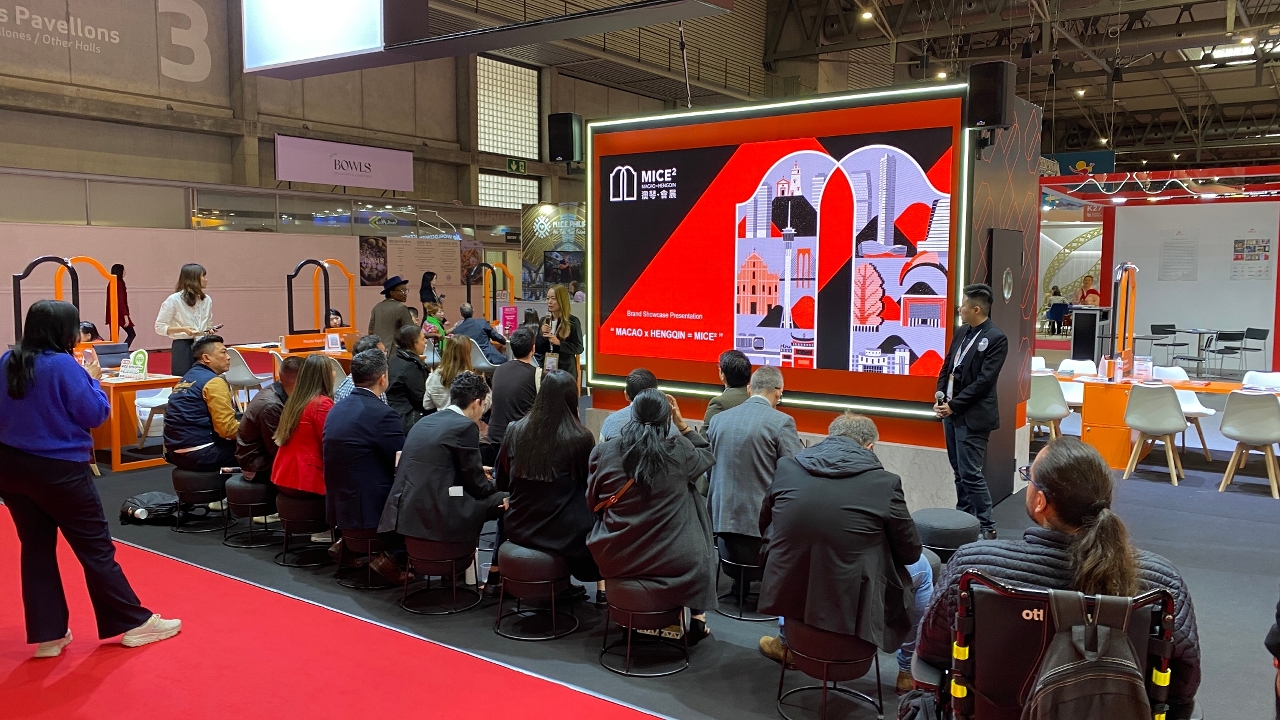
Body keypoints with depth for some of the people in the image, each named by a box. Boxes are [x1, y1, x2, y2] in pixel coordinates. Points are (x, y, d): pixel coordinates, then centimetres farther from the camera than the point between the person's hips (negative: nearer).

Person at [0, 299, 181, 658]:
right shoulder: (63, 365, -18)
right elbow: (95, 414, -14)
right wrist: (92, 379, 0)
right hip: (59, 470, -6)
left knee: (36, 549, 14)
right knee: (96, 548, 4)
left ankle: (47, 635, 19)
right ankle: (135, 623, 15)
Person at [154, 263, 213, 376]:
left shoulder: (207, 300, 10)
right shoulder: (174, 300, -4)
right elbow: (159, 327, -4)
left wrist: (210, 330, 0)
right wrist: (183, 329, -17)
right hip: (183, 347, -4)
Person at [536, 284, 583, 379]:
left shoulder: (573, 321, -5)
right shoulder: (544, 321, 9)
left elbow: (579, 348, -8)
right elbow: (538, 350, 9)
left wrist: (559, 343, -18)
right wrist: (542, 335, -8)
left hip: (566, 369, -4)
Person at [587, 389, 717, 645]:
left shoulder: (604, 452, -7)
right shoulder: (680, 451, -11)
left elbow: (593, 502, 8)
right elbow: (708, 456, 12)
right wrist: (682, 423, 10)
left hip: (616, 560, 2)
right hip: (673, 561, -2)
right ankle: (696, 617, 28)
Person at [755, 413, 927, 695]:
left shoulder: (787, 467, -3)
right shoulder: (884, 482, -13)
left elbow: (766, 527, 13)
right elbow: (909, 552, 0)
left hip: (788, 591, 3)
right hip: (853, 603, -3)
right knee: (920, 566, 24)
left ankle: (785, 643, 53)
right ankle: (910, 670, 36)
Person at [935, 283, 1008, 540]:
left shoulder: (995, 339, -12)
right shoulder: (962, 333, 11)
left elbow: (983, 381, -17)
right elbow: (946, 369, 14)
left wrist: (953, 405, -17)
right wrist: (940, 399, 0)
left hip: (972, 416, -8)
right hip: (951, 412, 8)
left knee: (970, 473, -8)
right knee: (959, 472, 15)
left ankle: (987, 527, 2)